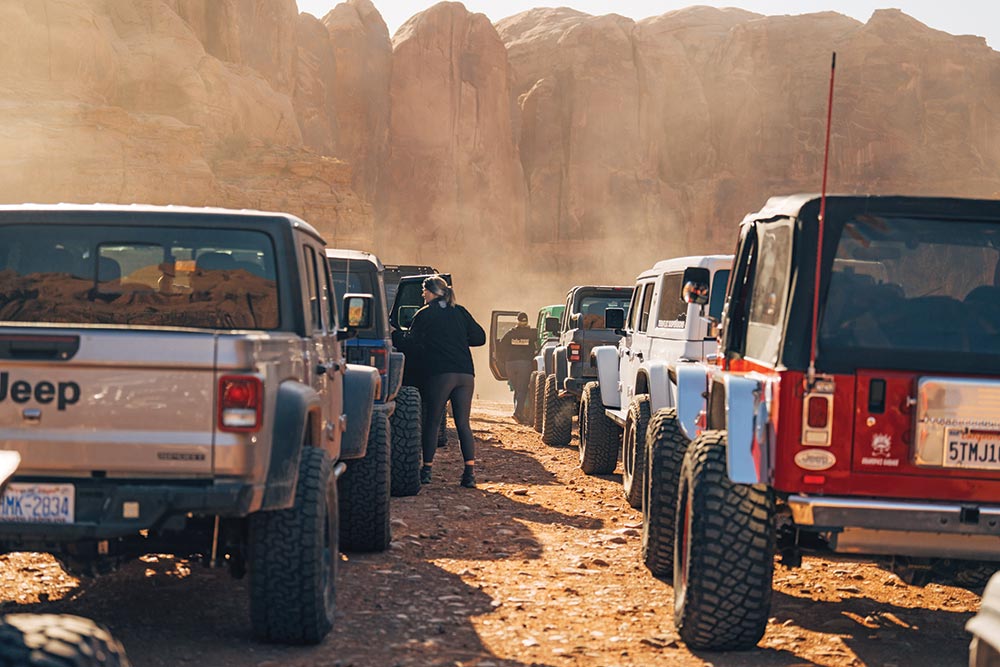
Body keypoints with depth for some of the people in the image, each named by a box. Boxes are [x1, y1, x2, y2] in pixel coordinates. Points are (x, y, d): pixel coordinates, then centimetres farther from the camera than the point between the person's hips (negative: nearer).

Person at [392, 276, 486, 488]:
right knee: (463, 424, 4)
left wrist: (393, 335, 15)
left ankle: (427, 470, 6)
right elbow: (479, 337, 15)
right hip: (465, 374, 4)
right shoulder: (460, 312, 14)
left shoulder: (425, 315, 1)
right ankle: (470, 472, -6)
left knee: (432, 422, 6)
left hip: (440, 374, -4)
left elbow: (410, 344, -1)